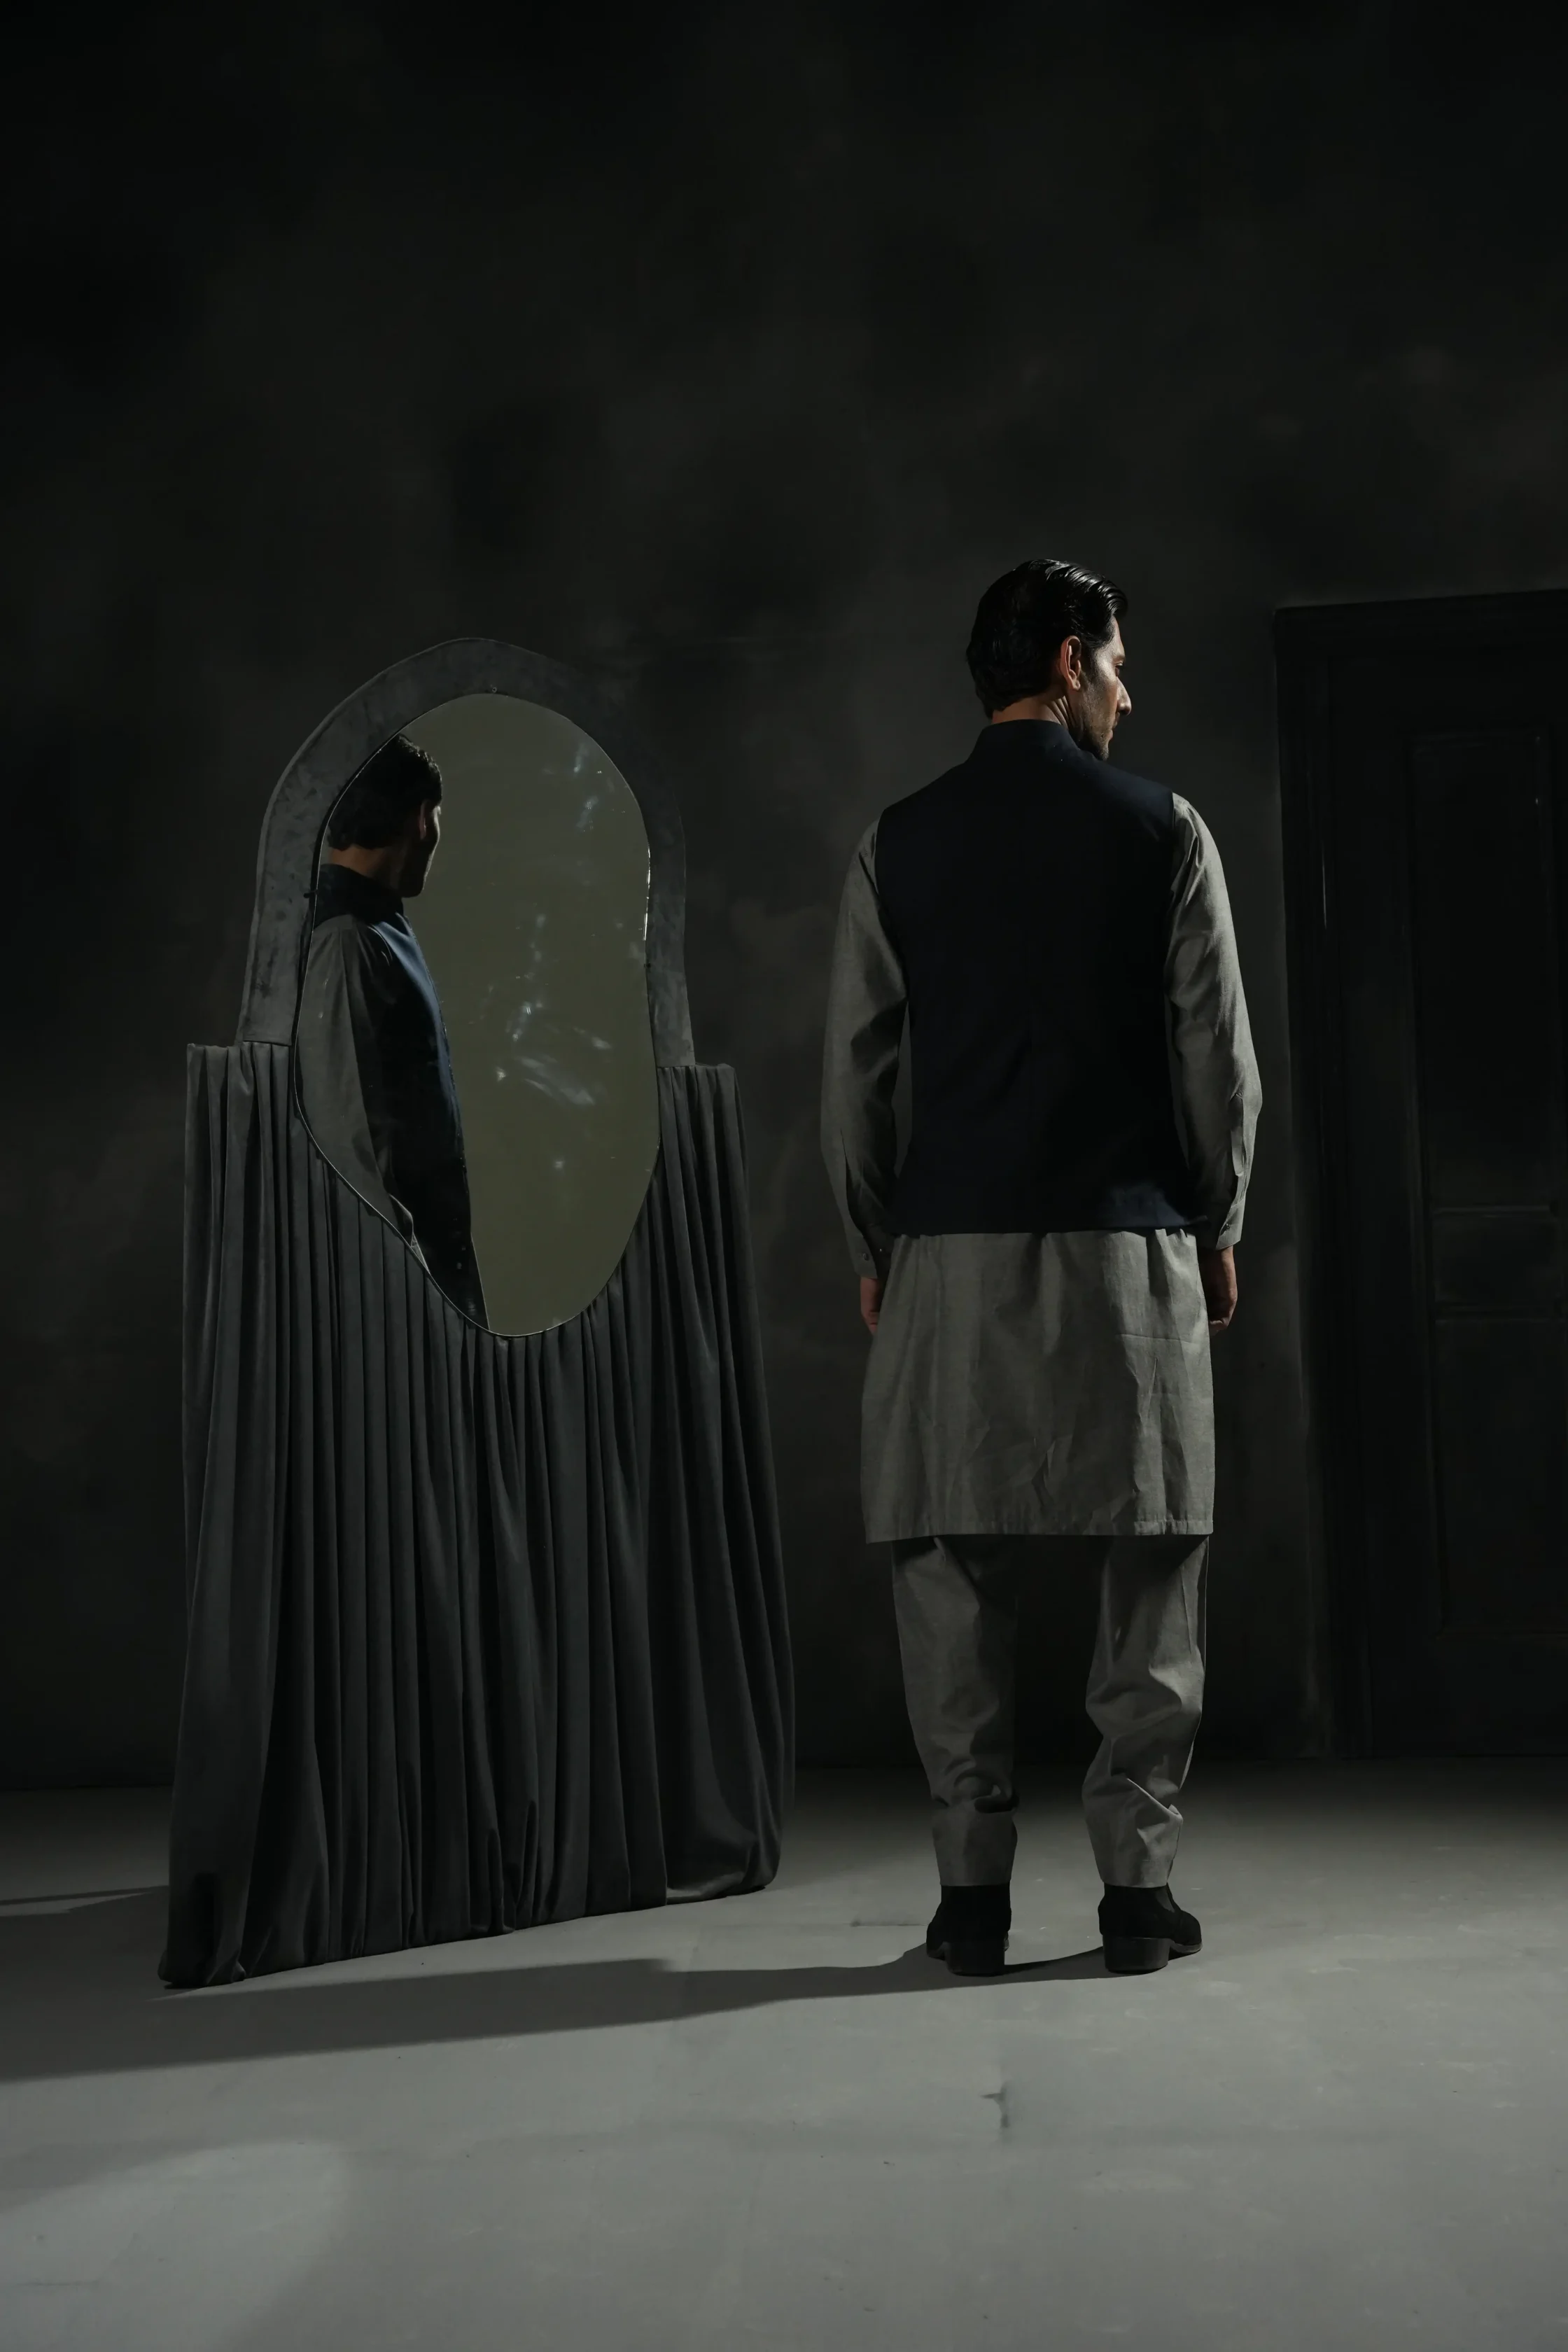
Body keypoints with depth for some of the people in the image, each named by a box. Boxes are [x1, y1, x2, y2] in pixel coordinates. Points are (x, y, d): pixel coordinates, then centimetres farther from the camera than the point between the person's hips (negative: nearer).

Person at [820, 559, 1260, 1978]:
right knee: (1150, 1570, 5)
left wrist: (875, 1245, 15)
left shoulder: (898, 845, 7)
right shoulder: (1162, 832, 2)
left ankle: (973, 1897, 5)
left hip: (951, 1249, 2)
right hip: (1126, 1244, -1)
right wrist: (1218, 1227, 13)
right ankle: (1138, 1887, 6)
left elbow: (855, 1068, 6)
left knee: (954, 1572, 4)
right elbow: (1218, 1057, 2)